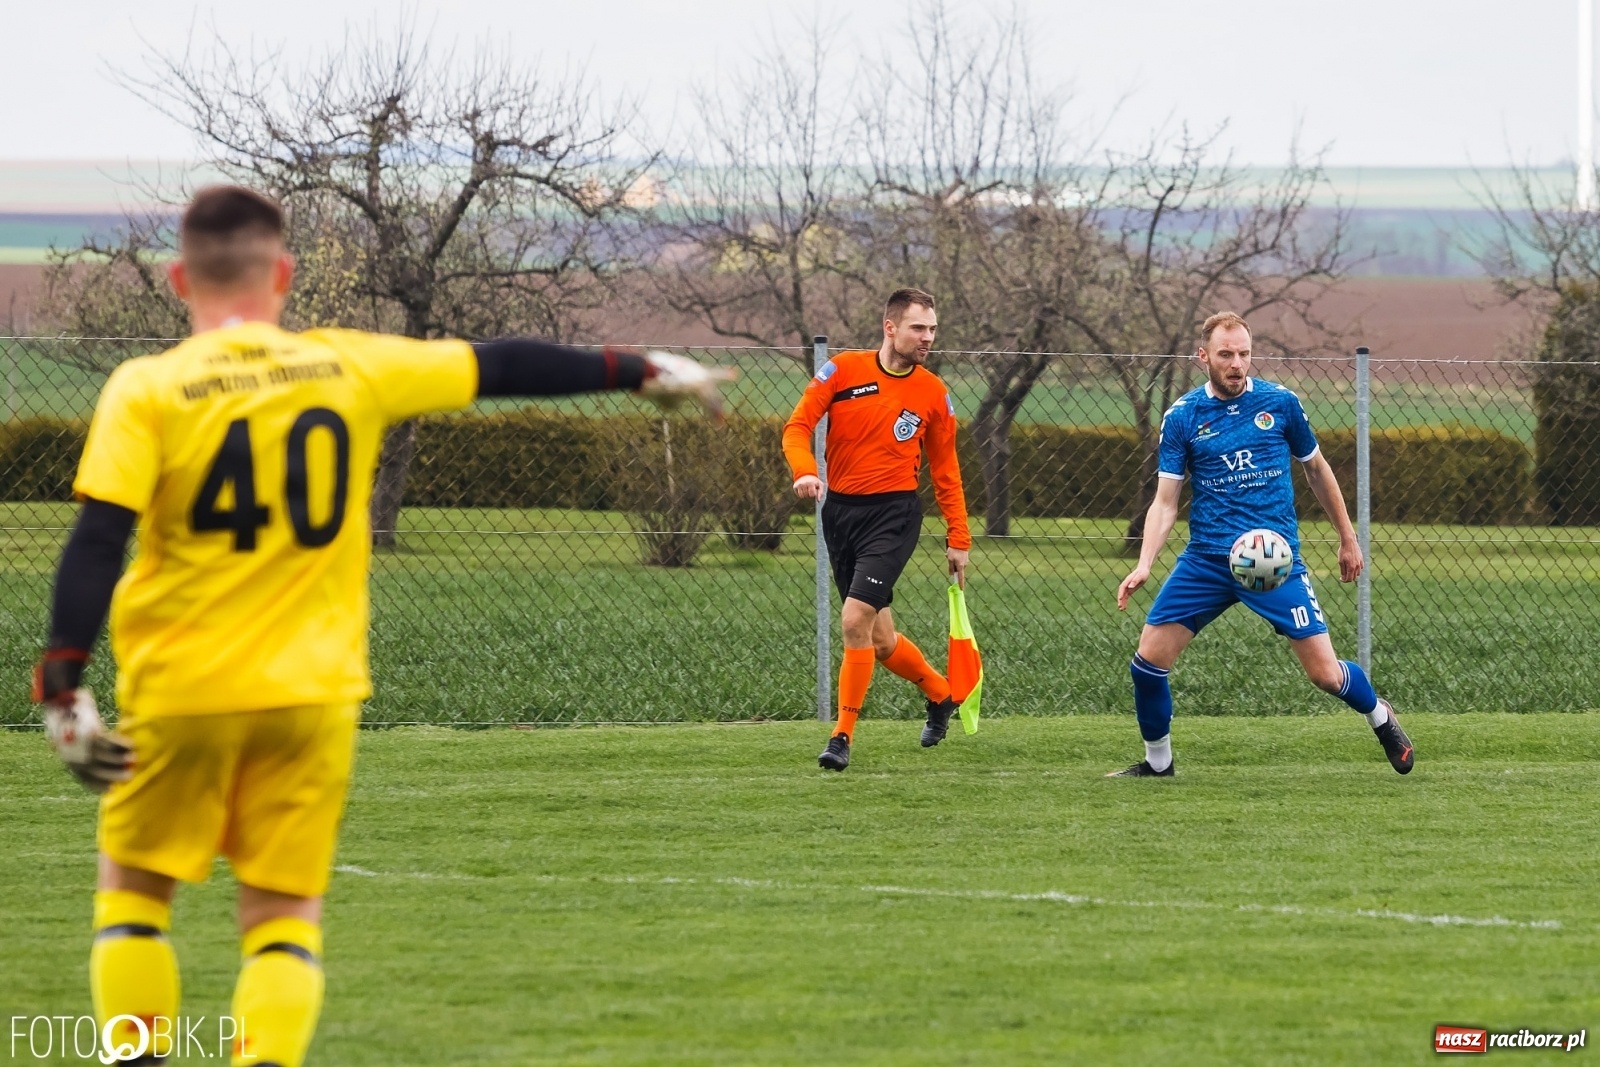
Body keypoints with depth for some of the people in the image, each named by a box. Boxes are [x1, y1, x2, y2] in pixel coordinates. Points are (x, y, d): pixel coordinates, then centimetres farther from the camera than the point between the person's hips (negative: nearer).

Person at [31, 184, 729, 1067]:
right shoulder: (350, 368, 1)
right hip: (312, 694, 2)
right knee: (285, 915, 8)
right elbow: (503, 367, 12)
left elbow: (96, 544, -14)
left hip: (179, 694, -2)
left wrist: (62, 686, -15)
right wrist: (638, 372, 24)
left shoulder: (145, 391, -6)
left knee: (133, 888, 15)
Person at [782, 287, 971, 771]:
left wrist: (958, 539, 7)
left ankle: (843, 737, -8)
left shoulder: (933, 394, 2)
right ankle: (941, 693, 36)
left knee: (856, 620, -18)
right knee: (880, 641, 7)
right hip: (841, 510, 2)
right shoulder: (842, 370, -1)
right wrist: (805, 471, -23)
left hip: (894, 513, -2)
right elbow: (798, 426, -3)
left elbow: (945, 471, 10)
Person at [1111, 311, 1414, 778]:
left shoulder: (1279, 403, 1)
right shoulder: (1181, 417, 0)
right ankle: (1157, 761, 16)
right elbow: (1165, 501, -1)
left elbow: (1316, 469, 15)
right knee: (1149, 659, -7)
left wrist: (1348, 538, 19)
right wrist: (1144, 564, -16)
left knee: (1326, 673, -6)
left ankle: (1380, 716, 27)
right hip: (1206, 559, 1)